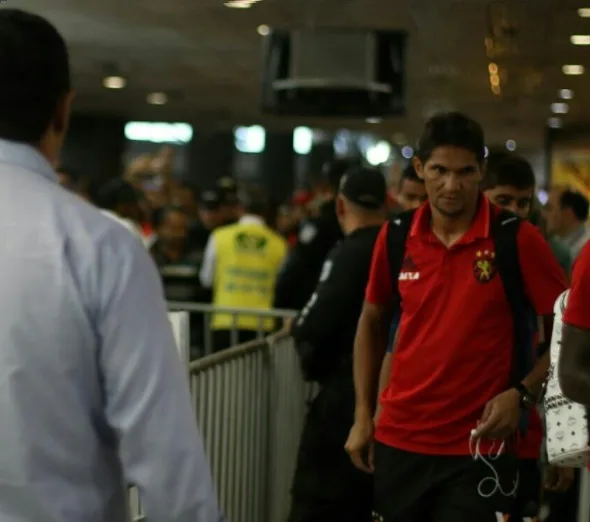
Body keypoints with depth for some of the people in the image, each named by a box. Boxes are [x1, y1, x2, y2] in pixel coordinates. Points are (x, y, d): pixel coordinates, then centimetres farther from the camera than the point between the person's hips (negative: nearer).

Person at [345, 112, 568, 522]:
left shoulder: (517, 239, -10)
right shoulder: (395, 237, 0)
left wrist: (522, 393, -17)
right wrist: (363, 415, 9)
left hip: (479, 446, -4)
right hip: (398, 440, 4)